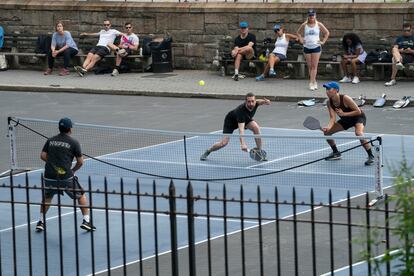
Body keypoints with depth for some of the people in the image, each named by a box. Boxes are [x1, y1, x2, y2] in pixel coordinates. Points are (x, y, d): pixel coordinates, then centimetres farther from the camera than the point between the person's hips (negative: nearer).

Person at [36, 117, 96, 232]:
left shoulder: (50, 140, 9)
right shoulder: (73, 142, -1)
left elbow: (43, 156, 6)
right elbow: (80, 161, 1)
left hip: (49, 176, 3)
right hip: (66, 177, -3)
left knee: (47, 197, 28)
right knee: (81, 195, 16)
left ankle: (41, 222, 23)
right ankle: (86, 220, 9)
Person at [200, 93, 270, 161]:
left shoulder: (255, 103, -27)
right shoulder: (241, 110, -44)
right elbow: (241, 129, -50)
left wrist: (266, 101, -59)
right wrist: (242, 144, -63)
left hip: (246, 119, 5)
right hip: (231, 121, -5)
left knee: (256, 128, -24)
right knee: (224, 143, -15)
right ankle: (207, 152, 14)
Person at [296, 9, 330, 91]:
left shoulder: (319, 25, -1)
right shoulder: (304, 25, 2)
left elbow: (327, 33, 9)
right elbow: (298, 33, 17)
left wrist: (323, 41, 1)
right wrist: (301, 40, 4)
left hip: (316, 47, -2)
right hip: (307, 47, 2)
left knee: (314, 66, -7)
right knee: (310, 66, 5)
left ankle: (311, 83, -9)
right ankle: (314, 82, 16)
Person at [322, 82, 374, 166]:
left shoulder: (345, 99, -31)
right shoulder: (330, 103, -14)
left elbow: (358, 111, -28)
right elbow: (332, 118, -20)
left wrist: (343, 114, -32)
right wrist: (328, 127, -39)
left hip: (358, 117, -7)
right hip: (346, 120, 7)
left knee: (358, 133, -37)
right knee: (327, 132, 3)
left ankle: (371, 156, -28)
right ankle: (336, 153, 23)